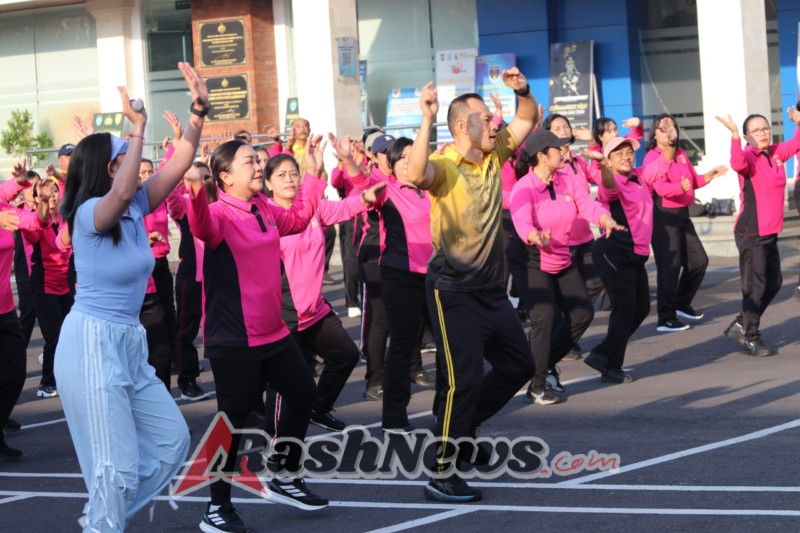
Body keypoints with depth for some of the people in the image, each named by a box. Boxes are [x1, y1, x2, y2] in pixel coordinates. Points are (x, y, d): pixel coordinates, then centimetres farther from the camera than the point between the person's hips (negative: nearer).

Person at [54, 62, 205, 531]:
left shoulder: (136, 209, 6)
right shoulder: (90, 213, -16)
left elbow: (180, 163, 4)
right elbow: (121, 193, -38)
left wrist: (199, 112, -8)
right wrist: (139, 128, -34)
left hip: (130, 344, 9)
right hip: (93, 344, -9)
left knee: (172, 440, 13)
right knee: (117, 465, -5)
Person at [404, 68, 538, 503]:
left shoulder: (493, 155, 5)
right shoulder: (444, 165, -17)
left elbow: (528, 120, 15)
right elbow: (416, 175, -40)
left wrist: (523, 90, -5)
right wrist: (426, 120, -43)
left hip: (491, 287, 8)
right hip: (454, 291, -8)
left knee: (518, 366, 18)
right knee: (464, 379, -11)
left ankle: (461, 424, 32)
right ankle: (441, 475, -2)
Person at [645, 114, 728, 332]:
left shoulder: (680, 153, 14)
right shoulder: (653, 157, -11)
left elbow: (694, 181, 20)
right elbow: (661, 188, -26)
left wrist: (708, 176, 0)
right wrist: (681, 187, -44)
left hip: (682, 215, 9)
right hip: (663, 215, -9)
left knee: (699, 261, 13)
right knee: (670, 266, -11)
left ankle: (682, 304, 30)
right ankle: (666, 318, -8)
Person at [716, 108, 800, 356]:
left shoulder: (776, 153, 7)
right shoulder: (749, 157, -15)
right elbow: (738, 164, -38)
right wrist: (734, 136, -47)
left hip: (770, 232, 9)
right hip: (751, 232, -8)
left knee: (774, 282, 17)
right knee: (756, 285, -5)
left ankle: (741, 324, 28)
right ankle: (750, 339, 7)